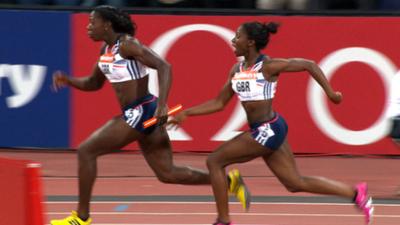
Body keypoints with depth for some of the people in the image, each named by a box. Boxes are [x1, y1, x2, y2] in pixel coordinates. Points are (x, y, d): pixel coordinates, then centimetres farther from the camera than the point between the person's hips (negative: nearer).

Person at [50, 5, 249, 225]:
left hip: (142, 112, -10)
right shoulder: (106, 48, 12)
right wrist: (68, 81, 4)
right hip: (137, 114, 10)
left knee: (86, 151, -7)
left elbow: (163, 66, -24)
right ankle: (228, 181, 16)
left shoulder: (127, 44, -16)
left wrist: (162, 104, -34)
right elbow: (93, 83, 23)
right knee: (167, 174, 12)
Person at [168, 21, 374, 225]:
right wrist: (186, 113, 8)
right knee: (296, 184, 12)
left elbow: (309, 65, -7)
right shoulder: (237, 69, 10)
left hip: (268, 130, -9)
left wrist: (330, 93, -6)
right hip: (265, 131, 9)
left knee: (215, 161, -4)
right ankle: (356, 193, 17)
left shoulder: (268, 66, -12)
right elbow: (219, 103, 15)